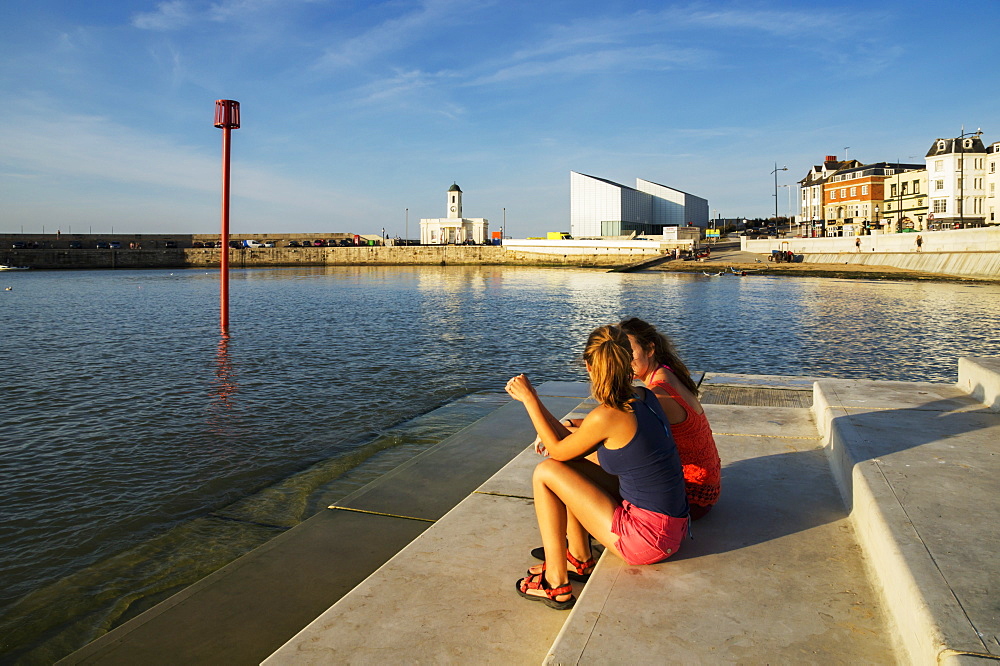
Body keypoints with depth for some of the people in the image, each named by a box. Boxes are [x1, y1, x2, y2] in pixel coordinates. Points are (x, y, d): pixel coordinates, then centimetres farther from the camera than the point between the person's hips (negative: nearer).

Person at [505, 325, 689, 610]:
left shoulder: (607, 416, -22)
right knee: (569, 467, 16)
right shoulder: (644, 396, 2)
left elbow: (558, 451, -3)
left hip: (647, 538, -8)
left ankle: (556, 584, 6)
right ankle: (580, 558, 27)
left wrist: (529, 398, -1)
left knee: (545, 472, -2)